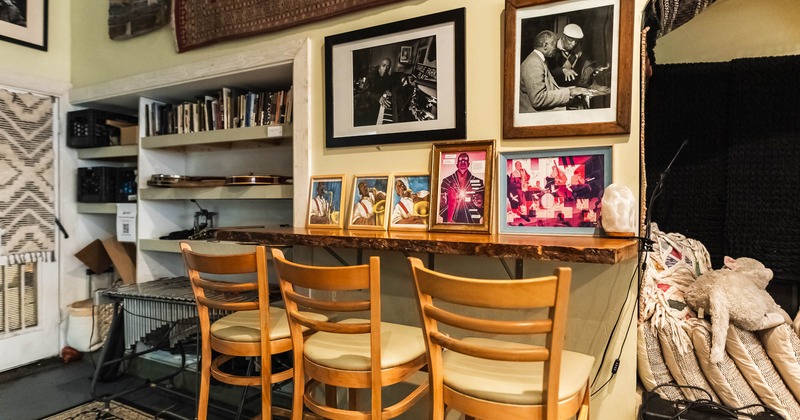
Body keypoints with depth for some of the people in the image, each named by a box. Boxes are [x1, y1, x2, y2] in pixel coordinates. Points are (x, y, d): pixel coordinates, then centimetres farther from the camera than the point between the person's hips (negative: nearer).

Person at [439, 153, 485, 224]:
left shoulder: (478, 182, 4)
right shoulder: (447, 181, 4)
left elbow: (482, 204, 8)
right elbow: (441, 203, 4)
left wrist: (480, 205, -13)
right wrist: (448, 219, -9)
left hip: (471, 222, 0)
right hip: (451, 222, 0)